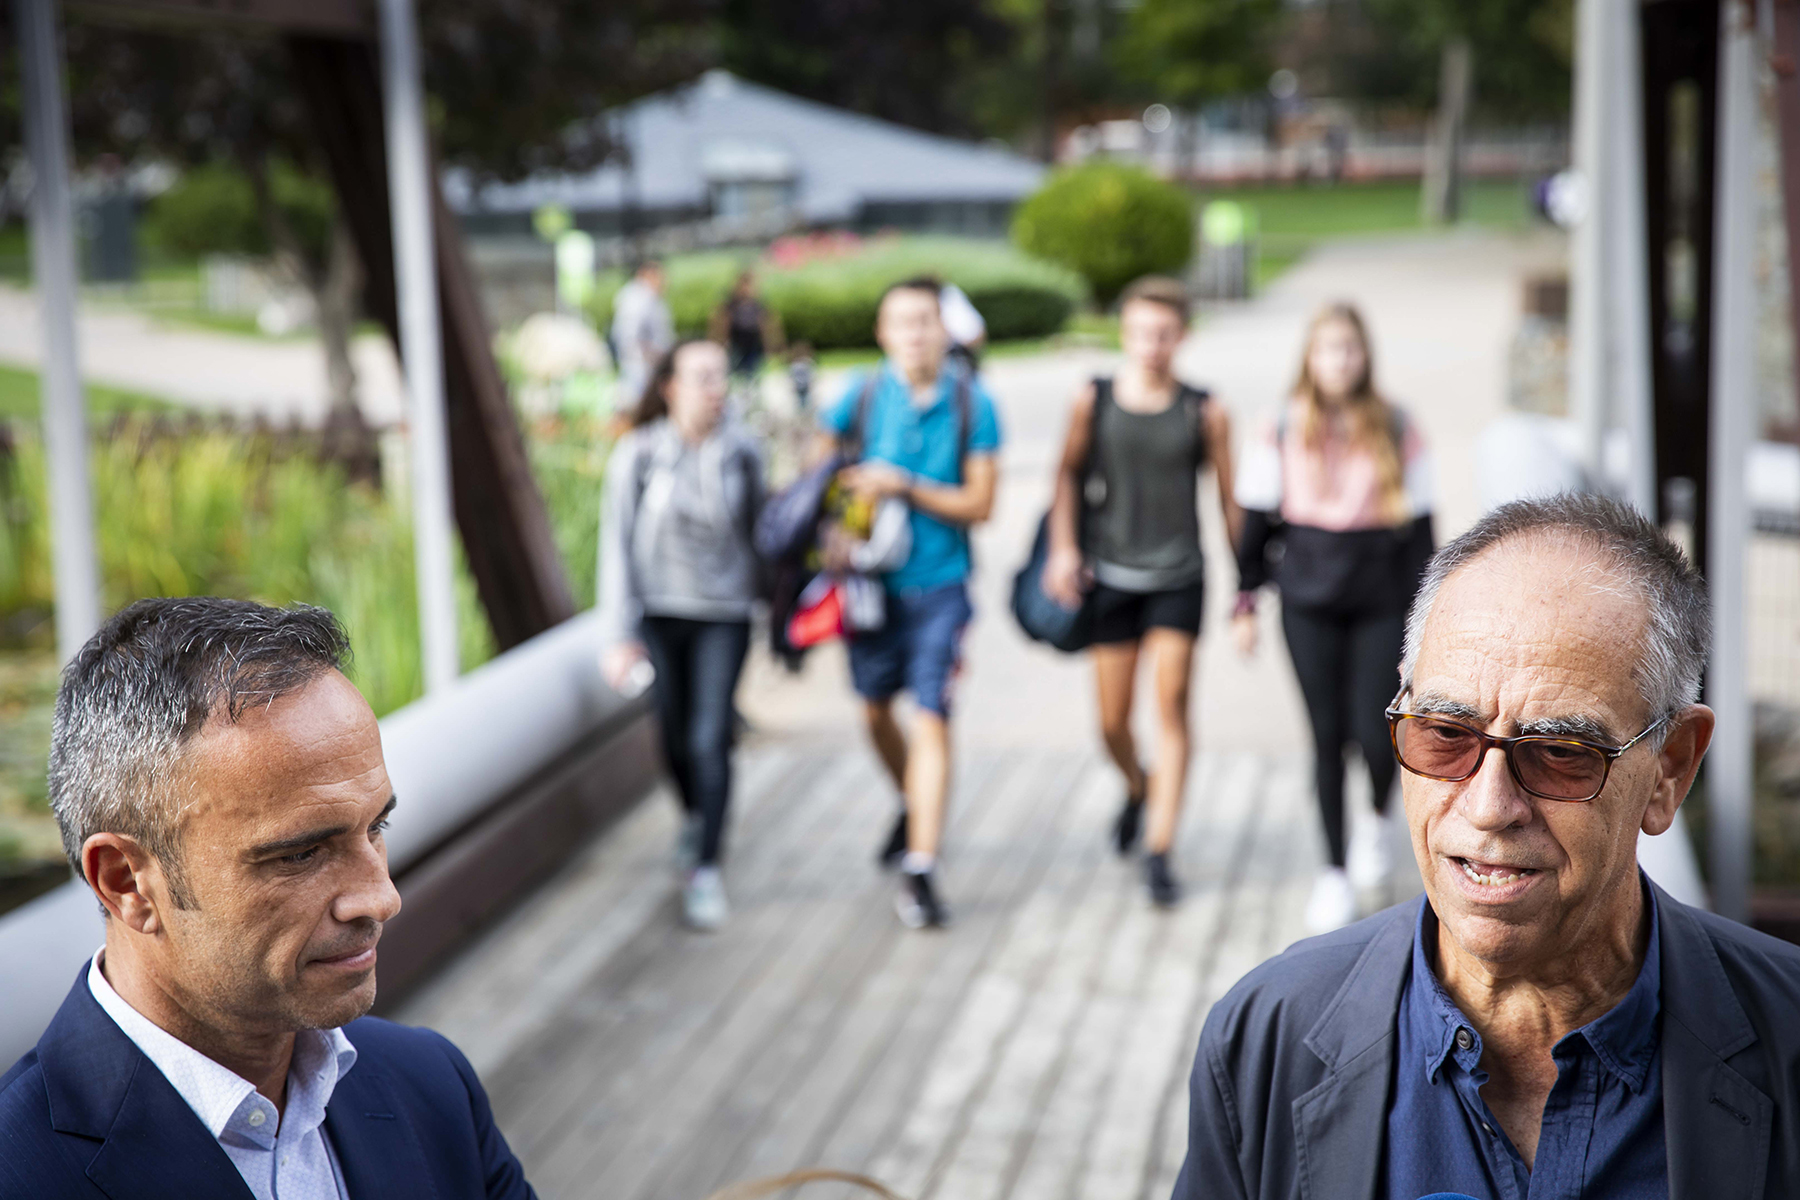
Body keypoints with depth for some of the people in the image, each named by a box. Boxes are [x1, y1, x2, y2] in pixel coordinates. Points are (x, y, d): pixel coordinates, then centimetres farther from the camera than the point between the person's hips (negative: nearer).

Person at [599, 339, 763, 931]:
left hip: (724, 615, 0)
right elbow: (617, 543, -8)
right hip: (659, 613, 0)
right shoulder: (638, 454, -10)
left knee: (711, 739, -9)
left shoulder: (741, 452, -6)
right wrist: (618, 634, -11)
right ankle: (695, 817, 42)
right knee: (675, 733, 10)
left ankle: (706, 871, -1)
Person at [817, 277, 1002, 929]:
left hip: (940, 585, -2)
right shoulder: (863, 396, -4)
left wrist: (906, 487, -19)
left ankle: (919, 871, -5)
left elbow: (979, 504, -7)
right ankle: (913, 807, 46)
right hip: (874, 580, 2)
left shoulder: (972, 405, -7)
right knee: (876, 711, 17)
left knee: (932, 719, -8)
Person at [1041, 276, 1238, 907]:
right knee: (1113, 722, 6)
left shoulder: (1205, 412, -3)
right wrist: (1063, 547, -2)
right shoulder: (1093, 400, -2)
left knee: (1171, 705, -9)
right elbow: (1069, 473, 10)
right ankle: (1137, 790, 40)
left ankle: (1159, 852, -3)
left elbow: (1228, 497, 4)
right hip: (1111, 574, 1)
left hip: (1179, 577, -1)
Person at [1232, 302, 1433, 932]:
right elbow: (1256, 521, 7)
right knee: (1328, 736, 3)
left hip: (1380, 603, 0)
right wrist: (1246, 603, 4)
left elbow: (1418, 527, 4)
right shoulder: (1282, 433, 1)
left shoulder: (1397, 432, 1)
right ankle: (1336, 871, 16)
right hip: (1309, 603, 0)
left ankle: (1378, 820, 28)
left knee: (1375, 732, -7)